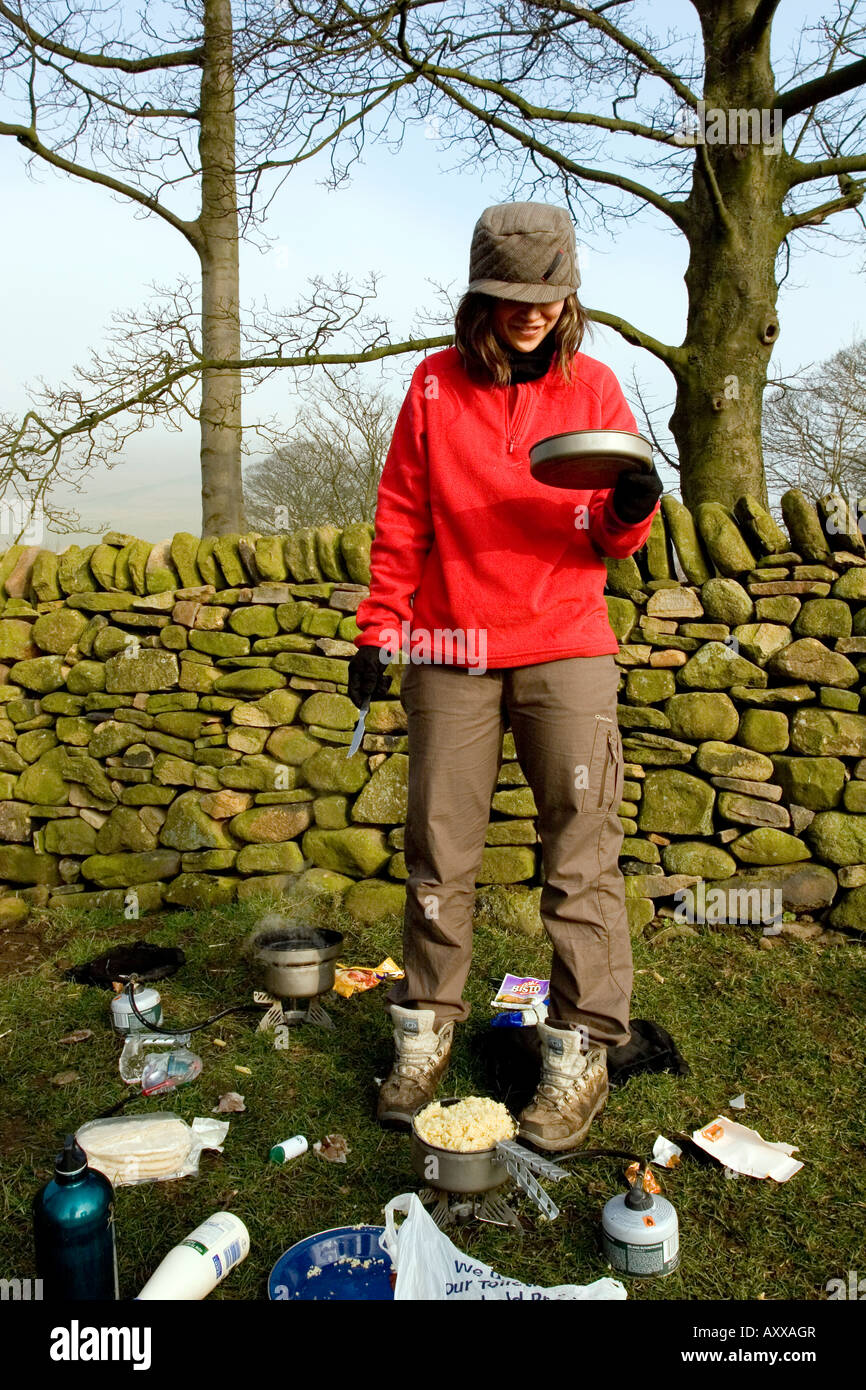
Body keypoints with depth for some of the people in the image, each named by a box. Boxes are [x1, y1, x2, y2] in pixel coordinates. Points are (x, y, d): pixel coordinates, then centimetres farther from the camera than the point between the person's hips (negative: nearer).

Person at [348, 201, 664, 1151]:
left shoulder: (592, 386, 7)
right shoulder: (435, 386, 7)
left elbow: (611, 538, 7)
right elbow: (400, 520, 9)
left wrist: (632, 508, -16)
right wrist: (379, 629, 4)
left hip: (565, 648, 0)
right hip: (449, 652, 1)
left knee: (580, 853, -3)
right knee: (439, 850, 5)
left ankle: (580, 1050, 9)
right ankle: (426, 1026, 20)